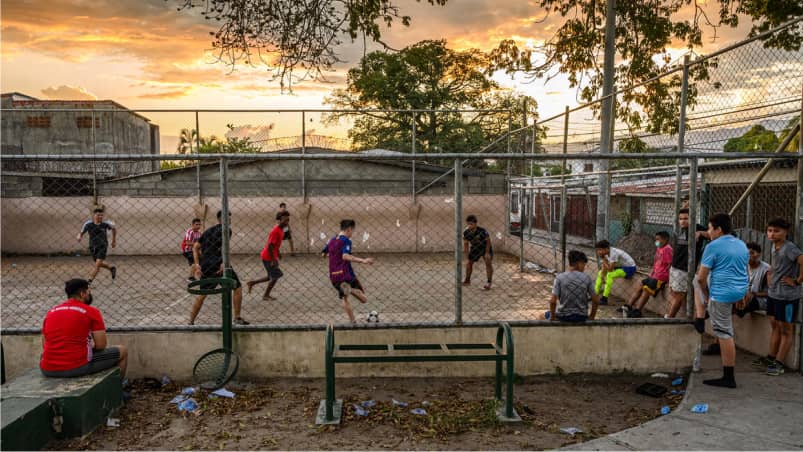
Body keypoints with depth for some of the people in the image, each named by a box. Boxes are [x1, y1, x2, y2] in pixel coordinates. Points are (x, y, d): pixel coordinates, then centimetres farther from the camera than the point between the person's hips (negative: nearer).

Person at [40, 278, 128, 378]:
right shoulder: (91, 311, -3)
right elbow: (101, 345, -5)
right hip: (78, 368, -5)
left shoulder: (50, 312, 11)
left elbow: (45, 346, 19)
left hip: (48, 370, 6)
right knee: (122, 351, 15)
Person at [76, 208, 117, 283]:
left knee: (97, 264, -14)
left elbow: (114, 228, 9)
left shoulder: (105, 224, -10)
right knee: (100, 264, 17)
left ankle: (89, 281, -10)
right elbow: (81, 233, 0)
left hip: (102, 246, -3)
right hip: (93, 247, 3)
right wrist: (79, 237, -24)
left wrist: (114, 240, 14)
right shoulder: (88, 224, -8)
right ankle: (112, 268, 45)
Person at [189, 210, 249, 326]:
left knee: (202, 294, 16)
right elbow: (224, 245, -16)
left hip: (205, 265, 6)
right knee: (237, 287, 7)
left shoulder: (208, 231, 22)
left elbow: (195, 247, 16)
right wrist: (224, 262, -22)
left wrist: (197, 265, 12)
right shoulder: (226, 229, 2)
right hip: (218, 263, -6)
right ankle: (237, 318, 3)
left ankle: (191, 322, 15)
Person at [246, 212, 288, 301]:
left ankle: (252, 283, 25)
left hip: (271, 257, 9)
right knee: (275, 276, 1)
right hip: (268, 257, -9)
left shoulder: (280, 230, 6)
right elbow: (270, 246, -26)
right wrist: (273, 259, -23)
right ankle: (266, 295, 14)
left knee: (272, 277, 17)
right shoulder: (276, 231, -23)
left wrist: (278, 253, 21)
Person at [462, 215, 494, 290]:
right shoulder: (466, 232, -23)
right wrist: (467, 258, -15)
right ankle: (467, 280, 24)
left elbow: (488, 241, -19)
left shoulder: (482, 231, -35)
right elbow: (466, 245, -13)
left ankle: (489, 282, -9)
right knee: (468, 262, 5)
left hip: (485, 247, -4)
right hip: (475, 248, 4)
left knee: (488, 263, -17)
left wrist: (487, 253, -21)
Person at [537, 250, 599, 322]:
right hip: (581, 317, 2)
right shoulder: (587, 278, -6)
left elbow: (553, 301, -17)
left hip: (563, 317, -2)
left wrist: (552, 317, -3)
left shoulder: (560, 278, -11)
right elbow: (596, 301, -4)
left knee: (541, 317, 25)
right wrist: (591, 317, 10)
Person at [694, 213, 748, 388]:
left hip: (722, 293, -9)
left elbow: (701, 278, -13)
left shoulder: (713, 247, -13)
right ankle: (700, 319, 29)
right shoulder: (742, 245, 12)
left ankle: (728, 378, 5)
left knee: (725, 334, -1)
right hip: (740, 291, 9)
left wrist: (706, 295, 5)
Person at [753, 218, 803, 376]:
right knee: (775, 326, 18)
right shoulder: (774, 246, 7)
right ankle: (771, 358, 28)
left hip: (787, 296, -8)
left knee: (786, 330, 5)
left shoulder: (789, 248, -19)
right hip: (773, 293, 8)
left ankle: (779, 363, 10)